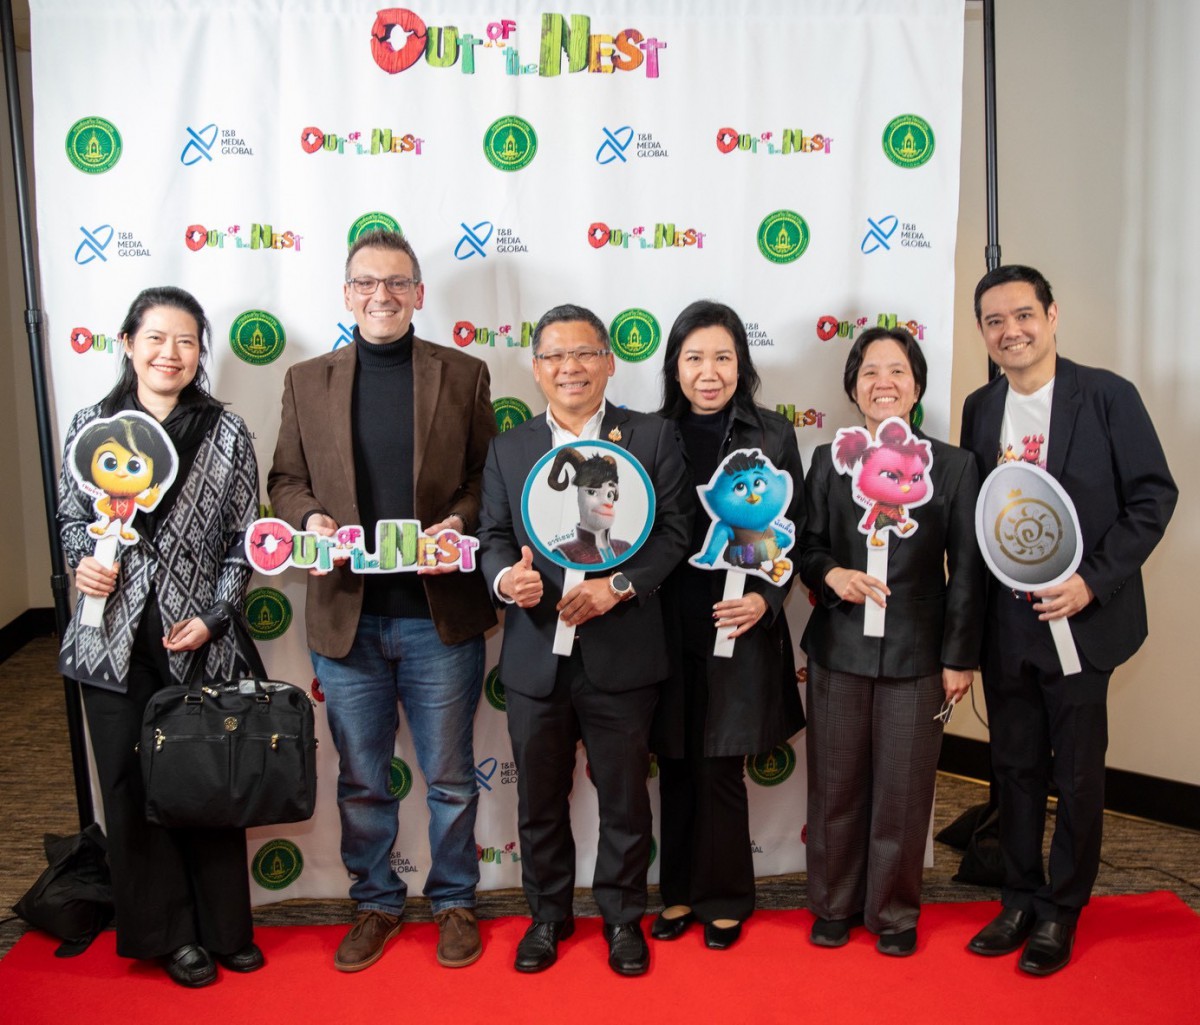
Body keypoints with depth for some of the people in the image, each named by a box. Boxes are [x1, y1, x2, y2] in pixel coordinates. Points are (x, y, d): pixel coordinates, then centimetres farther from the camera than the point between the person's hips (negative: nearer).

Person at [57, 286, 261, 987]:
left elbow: (244, 539, 0)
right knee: (130, 785, 9)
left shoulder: (226, 432, -2)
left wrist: (212, 617, -8)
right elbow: (71, 516, 13)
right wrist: (83, 558, -8)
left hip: (196, 640, -1)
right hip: (113, 636, 2)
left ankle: (223, 928, 27)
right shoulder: (93, 425, 2)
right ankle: (167, 931, 27)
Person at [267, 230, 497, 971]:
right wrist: (309, 518, -10)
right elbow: (286, 480, 10)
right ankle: (376, 902, 36)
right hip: (346, 617, 2)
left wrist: (461, 521, -17)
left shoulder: (464, 375, 3)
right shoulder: (307, 381, 7)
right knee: (360, 780, 16)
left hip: (441, 615, -1)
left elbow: (488, 476, 2)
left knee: (450, 776, 13)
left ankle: (455, 901, 33)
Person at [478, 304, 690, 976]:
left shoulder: (654, 437, 0)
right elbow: (493, 537, 6)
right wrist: (507, 578, -16)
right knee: (540, 799, 16)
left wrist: (617, 585, -18)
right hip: (536, 658, 3)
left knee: (625, 798, 12)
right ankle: (549, 914, 36)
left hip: (621, 656, -2)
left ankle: (624, 915, 33)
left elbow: (673, 532, -4)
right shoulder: (509, 448, 9)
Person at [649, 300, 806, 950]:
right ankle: (679, 893, 30)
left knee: (720, 770, 5)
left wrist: (764, 599, -13)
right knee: (676, 767, 12)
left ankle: (723, 899, 26)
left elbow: (791, 533, 1)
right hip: (668, 627, 2)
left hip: (740, 628, -2)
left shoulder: (773, 435, 0)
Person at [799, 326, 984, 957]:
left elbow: (966, 572, 0)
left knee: (904, 791, 8)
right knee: (835, 785, 10)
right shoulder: (829, 461, 5)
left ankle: (894, 911, 27)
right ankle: (834, 905, 28)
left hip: (917, 655, -1)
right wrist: (832, 574, -15)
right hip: (839, 649, 1)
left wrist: (960, 657, -1)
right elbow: (807, 548, 8)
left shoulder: (954, 466, 0)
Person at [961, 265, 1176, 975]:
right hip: (1005, 624, 4)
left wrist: (1093, 582, -17)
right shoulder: (980, 409, 6)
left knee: (1078, 775, 9)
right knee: (1015, 768, 14)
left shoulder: (1108, 396, -8)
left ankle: (1063, 912, 26)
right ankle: (1021, 902, 31)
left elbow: (1153, 496, -8)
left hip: (1081, 619, -4)